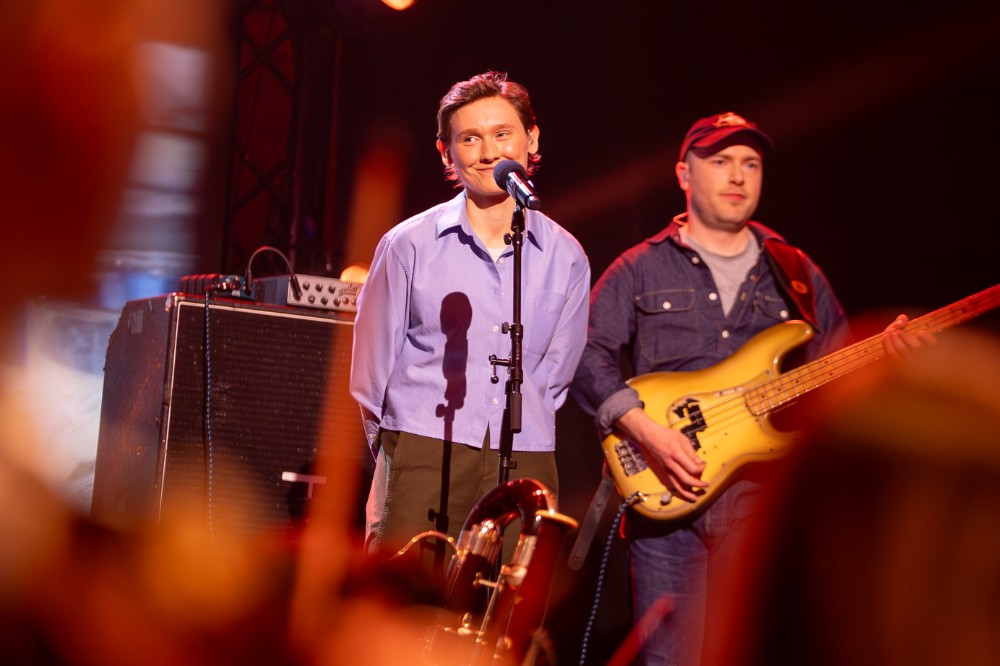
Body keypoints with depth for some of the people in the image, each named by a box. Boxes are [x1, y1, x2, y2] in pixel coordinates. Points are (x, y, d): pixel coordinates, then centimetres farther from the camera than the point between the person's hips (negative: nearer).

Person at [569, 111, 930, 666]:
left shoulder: (795, 274, 17)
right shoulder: (641, 270, 8)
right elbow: (589, 356, -2)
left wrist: (884, 354, -6)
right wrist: (646, 431, -16)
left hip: (765, 500, 2)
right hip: (666, 497, -2)